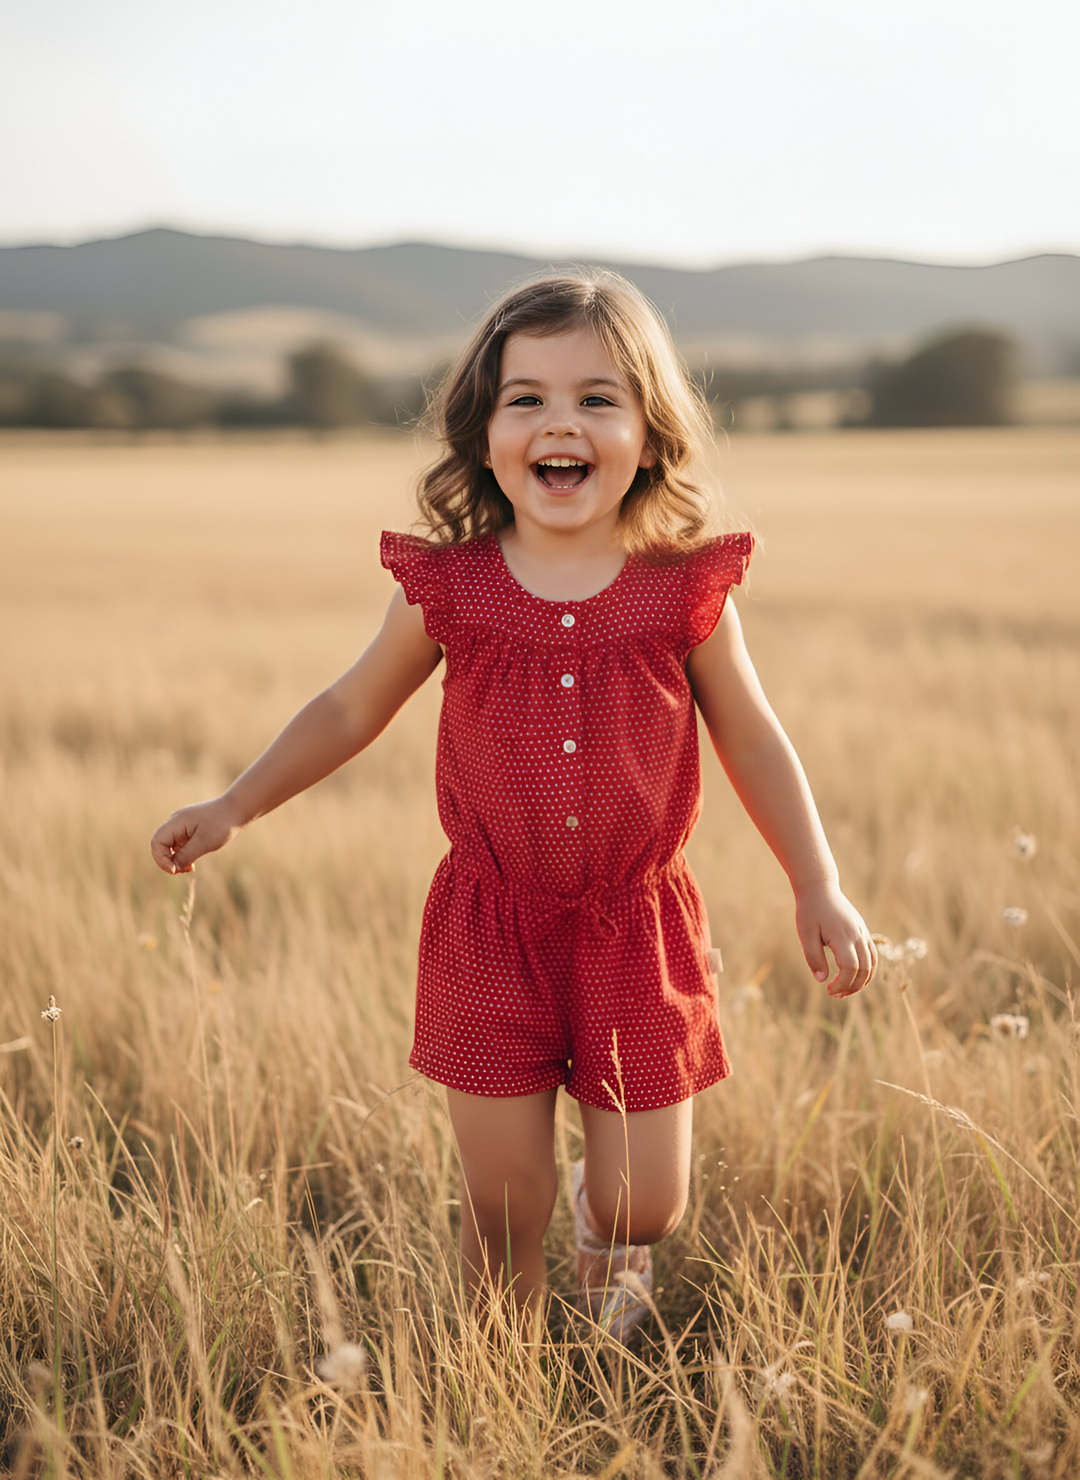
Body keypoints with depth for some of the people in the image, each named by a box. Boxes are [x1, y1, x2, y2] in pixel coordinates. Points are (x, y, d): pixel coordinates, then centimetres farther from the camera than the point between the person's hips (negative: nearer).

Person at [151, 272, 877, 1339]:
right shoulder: (449, 588, -7)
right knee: (502, 1213, 7)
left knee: (645, 1206, 7)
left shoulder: (685, 587, -7)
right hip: (493, 931, 0)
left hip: (636, 933, 0)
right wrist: (234, 808, 5)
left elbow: (751, 741, 4)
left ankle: (602, 1224, 45)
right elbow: (350, 710, 8)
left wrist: (819, 889, 1)